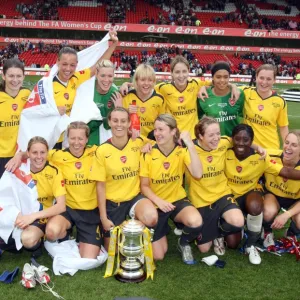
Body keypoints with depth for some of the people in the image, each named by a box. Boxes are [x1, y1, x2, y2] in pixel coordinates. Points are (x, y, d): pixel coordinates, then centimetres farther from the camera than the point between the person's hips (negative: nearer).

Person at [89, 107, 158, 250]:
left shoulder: (139, 143, -7)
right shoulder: (102, 151, -10)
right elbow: (101, 186, -6)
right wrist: (103, 217, -7)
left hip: (135, 197, 1)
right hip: (112, 202, 0)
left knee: (151, 219, -33)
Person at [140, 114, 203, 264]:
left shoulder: (182, 151, -9)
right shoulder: (148, 155, -11)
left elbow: (197, 174, -26)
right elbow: (144, 186, -5)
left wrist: (190, 145, -30)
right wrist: (159, 201, -22)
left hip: (178, 200, 0)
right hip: (156, 204, 0)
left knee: (195, 222, -35)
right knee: (157, 256, -4)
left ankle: (184, 243, 3)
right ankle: (164, 229, 31)